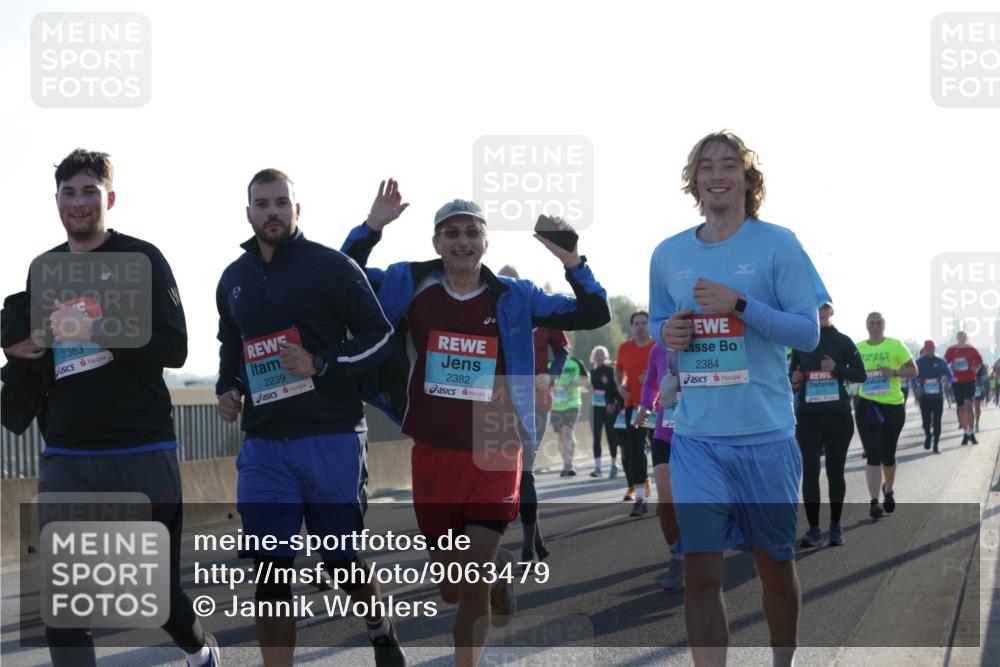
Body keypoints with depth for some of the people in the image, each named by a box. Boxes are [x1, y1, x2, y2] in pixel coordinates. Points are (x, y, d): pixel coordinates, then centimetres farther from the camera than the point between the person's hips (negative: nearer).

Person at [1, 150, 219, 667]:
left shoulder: (141, 259, -3)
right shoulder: (43, 271, 13)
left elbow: (173, 348, -11)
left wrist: (95, 332, -21)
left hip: (142, 455, -4)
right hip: (65, 462, 4)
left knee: (156, 592, 5)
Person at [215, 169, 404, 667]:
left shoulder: (331, 266, -4)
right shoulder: (233, 279, 13)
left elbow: (380, 337, -4)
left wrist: (320, 364, -16)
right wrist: (227, 388, 9)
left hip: (331, 439, -4)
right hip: (264, 444, 4)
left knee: (343, 563, 6)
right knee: (269, 574, -1)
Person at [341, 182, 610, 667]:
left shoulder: (513, 297, 0)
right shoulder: (411, 286, 1)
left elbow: (594, 314, 0)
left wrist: (570, 259, -15)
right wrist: (372, 226, -11)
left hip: (495, 457, -2)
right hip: (433, 457, 2)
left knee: (472, 586, -9)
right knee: (451, 589, 14)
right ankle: (498, 567, 48)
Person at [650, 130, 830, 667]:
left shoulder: (777, 244, -3)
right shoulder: (668, 254, 8)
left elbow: (809, 333, -6)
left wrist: (739, 303, -19)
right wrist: (667, 334, -3)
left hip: (766, 435, -2)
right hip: (696, 439, 2)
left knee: (774, 563, 12)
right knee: (700, 572, -5)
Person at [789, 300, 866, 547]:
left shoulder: (842, 341, 2)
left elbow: (860, 374, 0)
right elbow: (793, 375, 15)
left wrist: (837, 367, -16)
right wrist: (794, 381, -8)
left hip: (838, 415, -1)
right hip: (808, 415, 1)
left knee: (835, 471, 7)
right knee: (810, 471, -7)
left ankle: (836, 526, 18)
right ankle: (813, 529, -4)